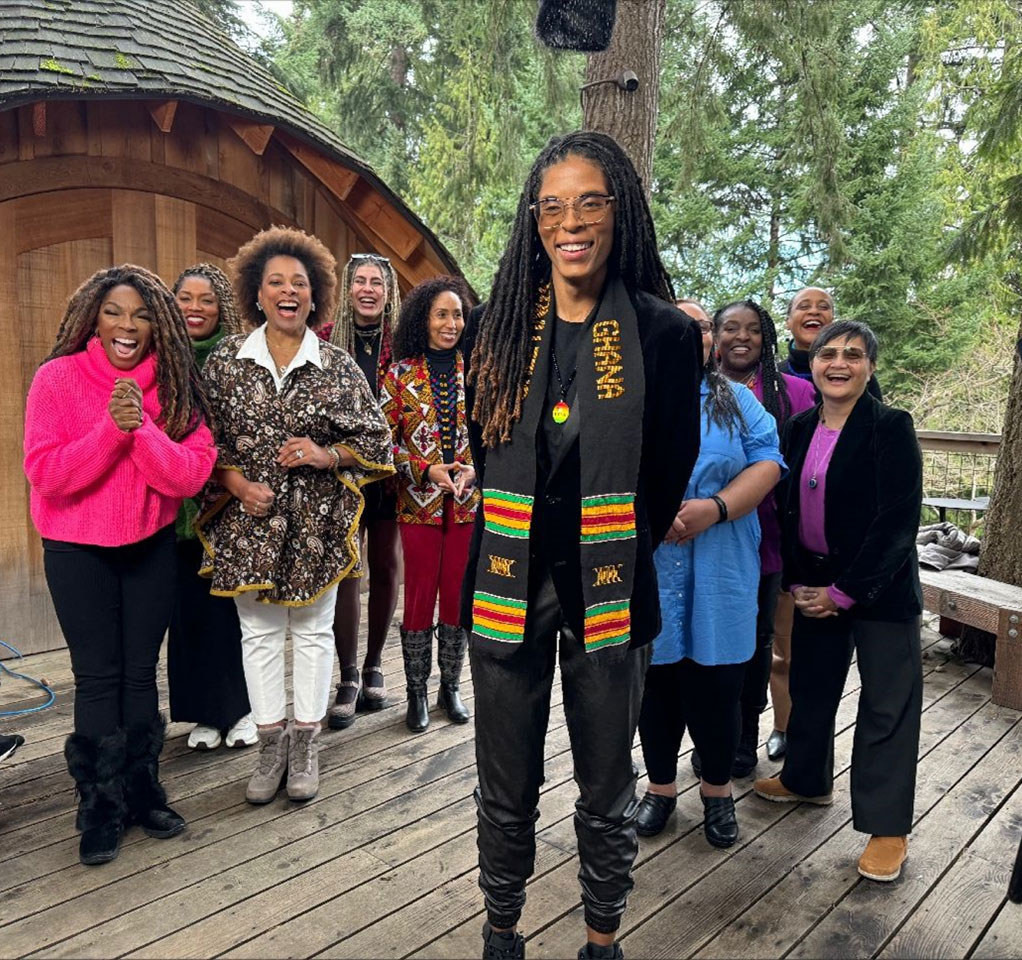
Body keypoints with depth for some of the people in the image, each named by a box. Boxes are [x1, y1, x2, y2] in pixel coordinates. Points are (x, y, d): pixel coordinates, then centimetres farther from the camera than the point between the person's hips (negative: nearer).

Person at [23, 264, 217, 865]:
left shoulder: (174, 384, -5)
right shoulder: (57, 378, -10)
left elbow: (192, 474, -13)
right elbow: (44, 474, -16)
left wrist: (141, 427, -27)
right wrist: (111, 427, -27)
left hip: (151, 546, 2)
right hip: (78, 551, -2)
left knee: (141, 672, 11)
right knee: (97, 676, 4)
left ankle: (143, 792, 27)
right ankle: (100, 808, 19)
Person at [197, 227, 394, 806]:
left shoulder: (338, 366, -1)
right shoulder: (227, 360, 3)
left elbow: (374, 441, 1)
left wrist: (326, 456, -15)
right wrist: (237, 483, -10)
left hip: (316, 522, -1)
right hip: (249, 519, 1)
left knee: (313, 630, 8)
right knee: (259, 632, 9)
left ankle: (305, 747, 25)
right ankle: (271, 748, 25)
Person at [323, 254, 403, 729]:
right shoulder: (327, 339, 1)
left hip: (391, 470, 1)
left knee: (386, 565, 9)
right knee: (347, 569, -2)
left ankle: (374, 664, 26)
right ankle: (348, 677, 9)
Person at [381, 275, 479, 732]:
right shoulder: (402, 373, 0)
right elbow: (385, 437, -1)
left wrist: (474, 469, -10)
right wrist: (426, 469, -13)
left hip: (467, 501, 2)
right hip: (419, 502, -1)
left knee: (458, 593, 8)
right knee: (420, 595, 4)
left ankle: (450, 687, 25)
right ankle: (417, 691, 20)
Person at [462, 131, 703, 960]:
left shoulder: (665, 333, -4)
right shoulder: (496, 328, 3)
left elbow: (669, 474, 2)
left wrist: (616, 551, 7)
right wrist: (528, 538, 9)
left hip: (610, 589, -1)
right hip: (509, 583, 2)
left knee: (607, 792, 15)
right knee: (507, 790, 14)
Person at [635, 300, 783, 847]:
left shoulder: (736, 400, 10)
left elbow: (768, 462, -2)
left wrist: (716, 507, -16)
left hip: (720, 573, 1)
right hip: (647, 570, 0)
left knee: (716, 684, 6)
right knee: (655, 680, 10)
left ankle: (717, 789, 30)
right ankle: (661, 786, 32)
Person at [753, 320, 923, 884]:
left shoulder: (892, 428, -12)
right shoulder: (798, 430, 4)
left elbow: (898, 521, -17)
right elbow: (787, 509, 7)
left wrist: (846, 592, -17)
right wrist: (799, 582, -2)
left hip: (879, 587, -5)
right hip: (814, 583, 6)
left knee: (887, 702, 4)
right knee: (810, 684, 18)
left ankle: (888, 827, 18)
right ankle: (806, 779, 40)